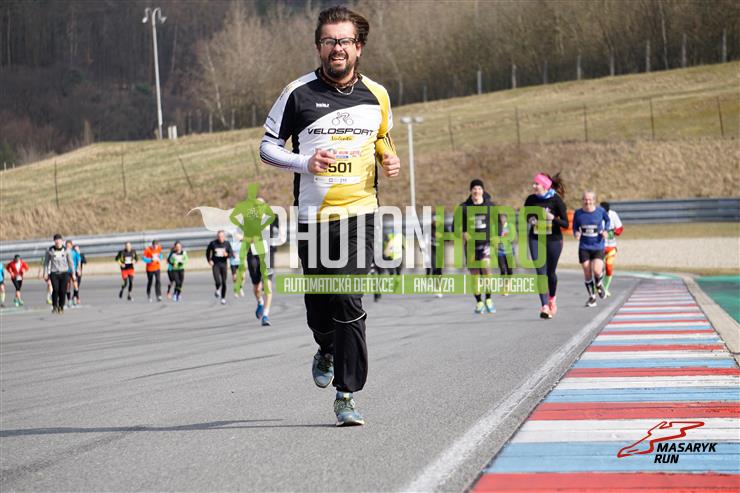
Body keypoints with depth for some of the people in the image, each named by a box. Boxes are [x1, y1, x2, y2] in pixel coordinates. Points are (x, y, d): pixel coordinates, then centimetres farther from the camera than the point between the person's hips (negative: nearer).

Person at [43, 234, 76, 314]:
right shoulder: (50, 250, -1)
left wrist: (73, 273, 7)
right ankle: (54, 306, -2)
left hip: (64, 273, 1)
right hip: (54, 273, -1)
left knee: (63, 291, -3)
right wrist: (45, 273, 3)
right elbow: (46, 262, 7)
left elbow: (70, 262, 7)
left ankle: (61, 307, 13)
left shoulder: (66, 250, 1)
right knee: (55, 289, -17)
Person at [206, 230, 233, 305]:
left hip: (223, 264, 2)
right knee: (218, 282, -15)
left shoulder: (227, 243, -2)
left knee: (224, 282, 3)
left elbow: (231, 253, 1)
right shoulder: (213, 243, -5)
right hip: (215, 265, -2)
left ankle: (223, 298, 18)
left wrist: (227, 254, -21)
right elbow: (208, 251, 10)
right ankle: (217, 290, 20)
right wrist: (209, 260, 0)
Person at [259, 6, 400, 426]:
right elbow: (268, 146, 3)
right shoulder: (299, 93, -2)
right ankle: (327, 351, 43)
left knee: (348, 301, -13)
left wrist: (391, 160, 2)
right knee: (318, 303, 8)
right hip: (313, 214, 0)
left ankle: (347, 395, -7)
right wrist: (305, 162, -15)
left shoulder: (377, 95, 6)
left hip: (359, 211, 0)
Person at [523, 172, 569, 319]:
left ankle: (552, 299, 37)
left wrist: (553, 218, -26)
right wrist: (530, 220, -5)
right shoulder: (531, 200, 0)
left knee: (550, 272, 9)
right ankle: (544, 306, -12)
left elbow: (566, 224, -10)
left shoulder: (556, 200, -10)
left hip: (554, 240, -2)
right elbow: (526, 216, 17)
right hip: (536, 239, 2)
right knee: (541, 272, -9)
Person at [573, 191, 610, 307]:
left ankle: (599, 284, 19)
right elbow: (575, 228, 8)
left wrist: (605, 230, -4)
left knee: (597, 271, -17)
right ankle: (592, 297, 17)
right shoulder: (578, 213, -3)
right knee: (587, 273, 0)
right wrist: (576, 233, -15)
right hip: (584, 247, 1)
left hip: (598, 247, -1)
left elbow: (607, 220, 14)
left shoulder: (600, 211, -5)